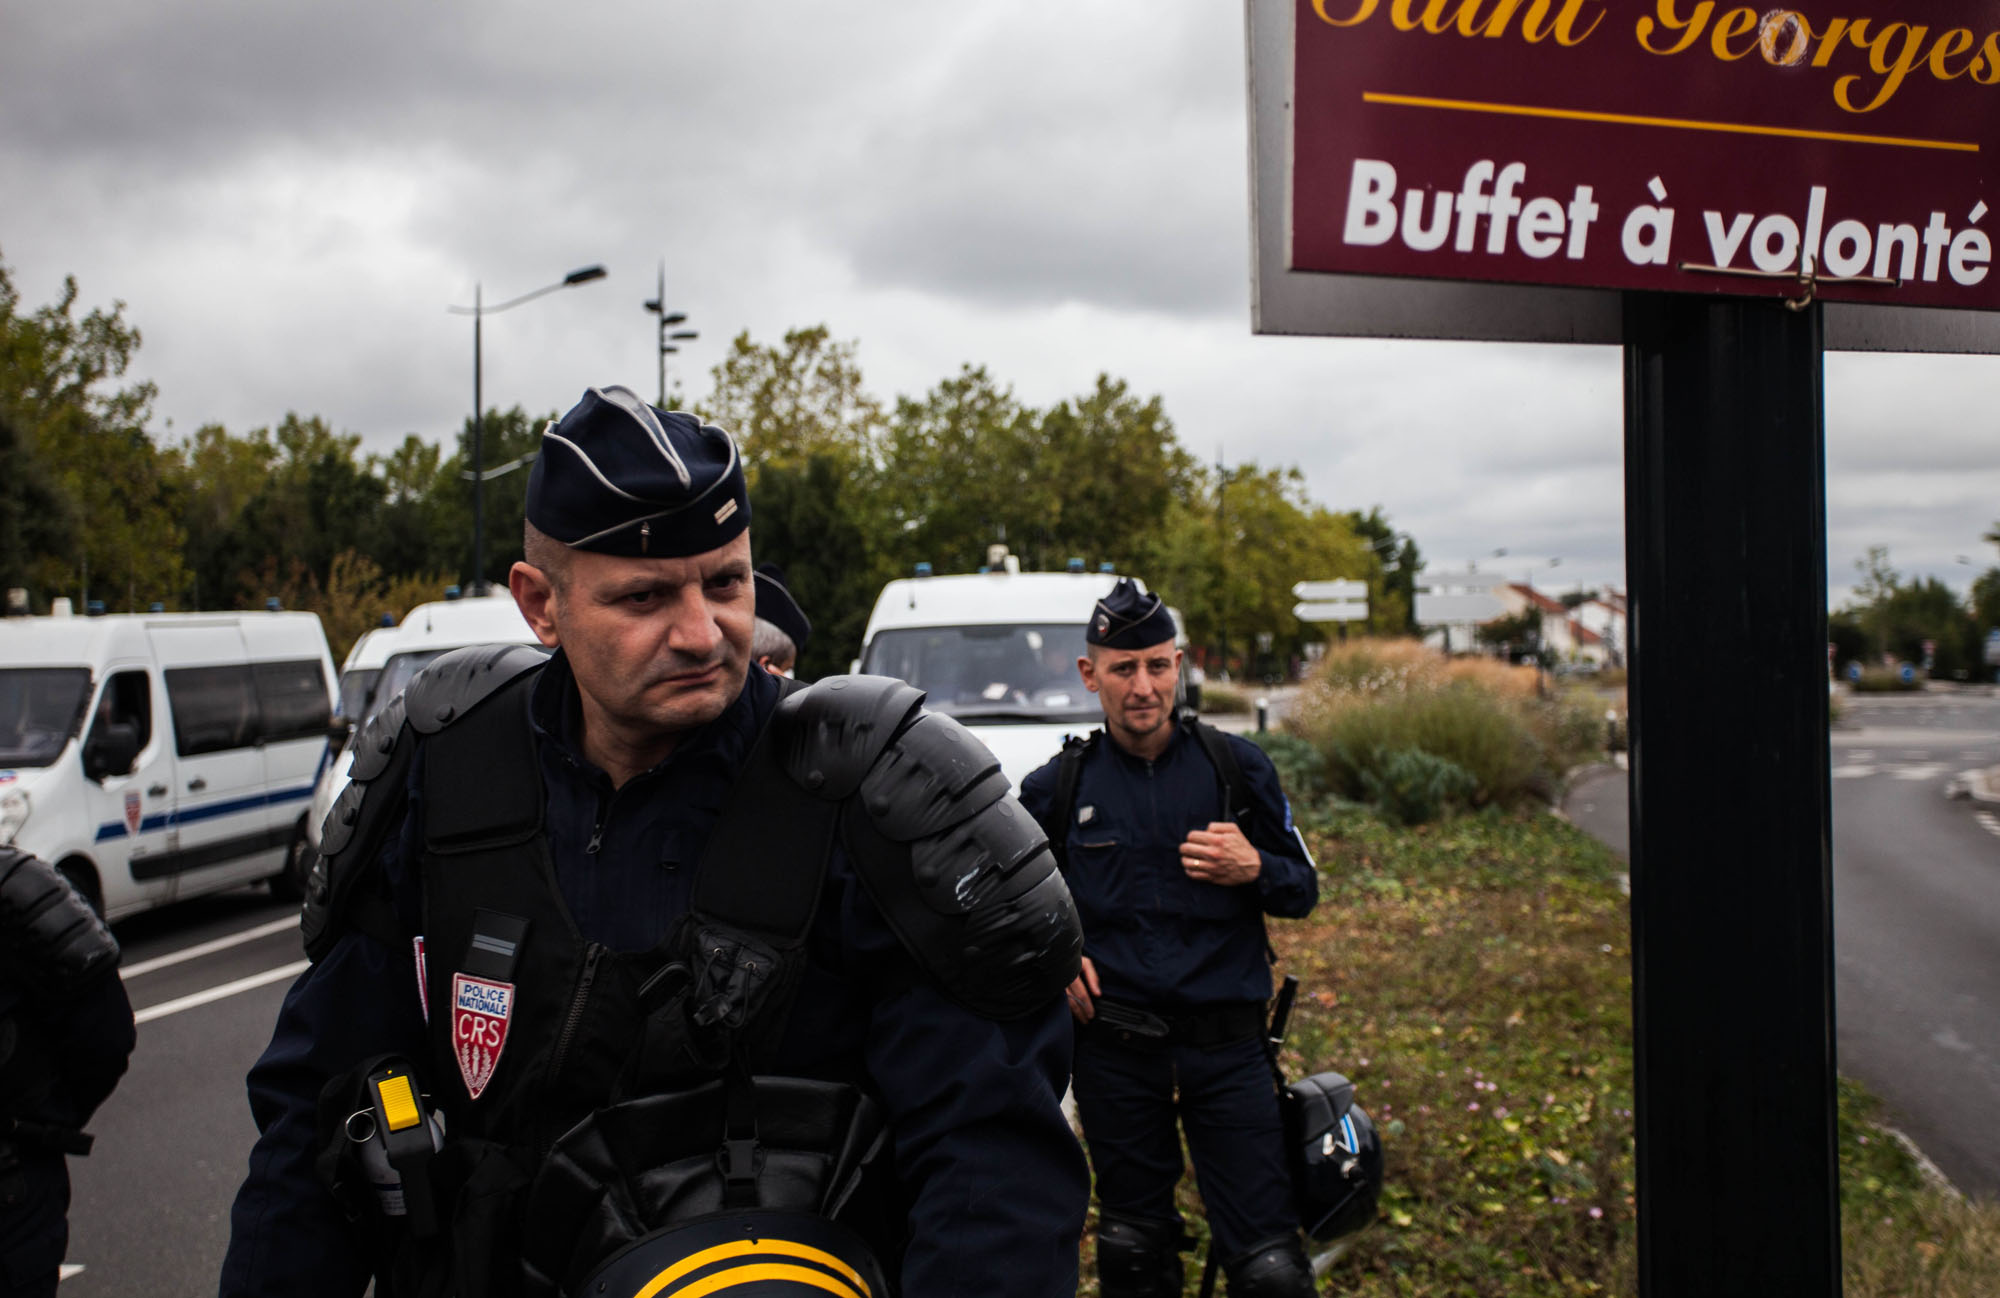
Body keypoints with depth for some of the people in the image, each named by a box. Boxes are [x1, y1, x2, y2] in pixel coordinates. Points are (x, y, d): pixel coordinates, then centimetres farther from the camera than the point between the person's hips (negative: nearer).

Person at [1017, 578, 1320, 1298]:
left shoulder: (1237, 766, 2)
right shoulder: (1058, 785, 2)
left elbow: (1304, 889, 7)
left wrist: (1254, 868, -14)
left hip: (1226, 1042, -1)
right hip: (1113, 1045, 1)